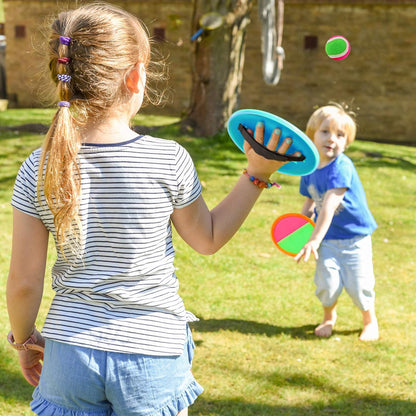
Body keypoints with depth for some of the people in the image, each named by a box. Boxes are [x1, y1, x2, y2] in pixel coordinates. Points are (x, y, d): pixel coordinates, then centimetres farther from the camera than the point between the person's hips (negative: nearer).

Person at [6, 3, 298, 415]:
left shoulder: (38, 170, -8)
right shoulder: (168, 160, -13)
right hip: (152, 351, -1)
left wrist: (24, 339, 14)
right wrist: (257, 175, 9)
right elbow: (208, 238, 4)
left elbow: (23, 283, -3)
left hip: (69, 351, 2)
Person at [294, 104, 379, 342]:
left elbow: (329, 206, -27)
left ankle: (370, 320, 26)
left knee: (358, 283, -3)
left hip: (355, 235, -4)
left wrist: (315, 240, -30)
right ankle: (329, 318, 25)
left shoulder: (342, 167, -22)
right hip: (328, 237, 4)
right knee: (328, 281, -5)